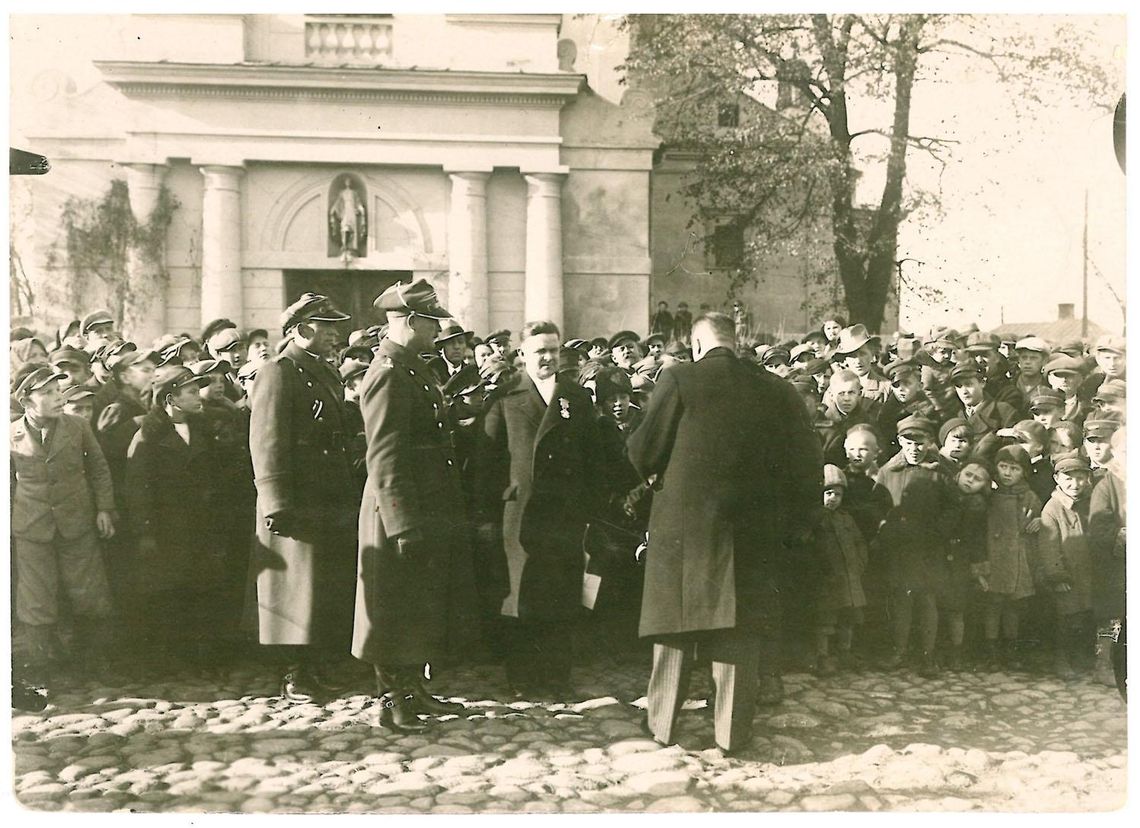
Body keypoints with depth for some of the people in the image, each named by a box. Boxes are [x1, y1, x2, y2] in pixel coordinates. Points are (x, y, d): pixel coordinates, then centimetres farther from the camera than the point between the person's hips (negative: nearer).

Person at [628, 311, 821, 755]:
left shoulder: (678, 379, -8)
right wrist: (797, 524, 12)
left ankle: (663, 723, 22)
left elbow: (643, 453, -6)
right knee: (740, 631, 10)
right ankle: (732, 731, 17)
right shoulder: (776, 390, 2)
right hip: (751, 530, 2)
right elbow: (807, 465, 3)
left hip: (682, 523, -2)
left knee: (676, 622, 12)